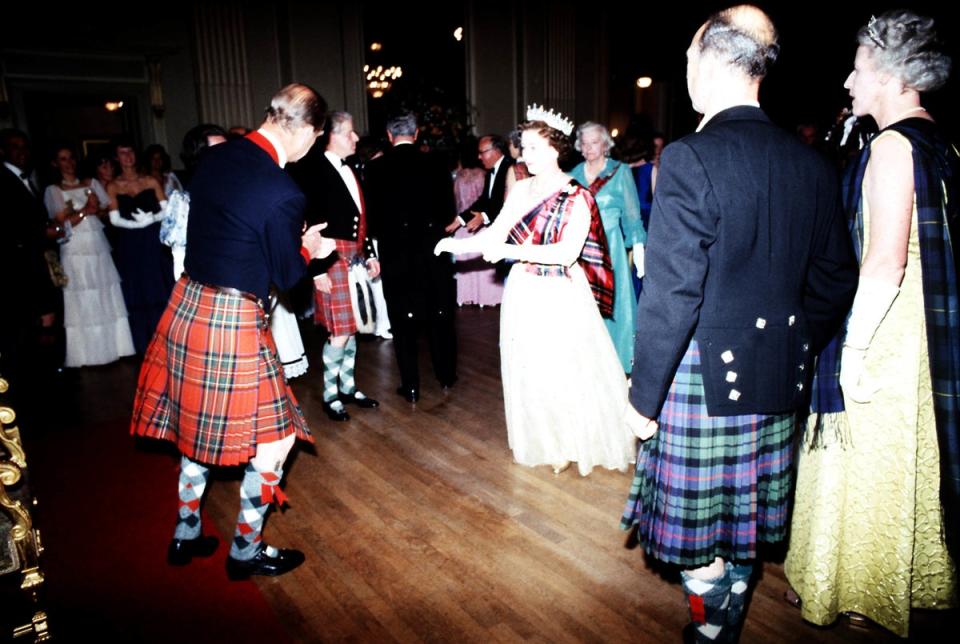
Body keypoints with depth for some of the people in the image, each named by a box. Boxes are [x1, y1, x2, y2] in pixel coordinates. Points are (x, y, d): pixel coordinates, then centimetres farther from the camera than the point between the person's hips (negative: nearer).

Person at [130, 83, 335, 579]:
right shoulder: (282, 193, -22)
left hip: (187, 306, 9)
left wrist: (294, 248, 18)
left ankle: (186, 534, 39)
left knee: (199, 425, 24)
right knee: (273, 437, 9)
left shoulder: (215, 156, 2)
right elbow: (287, 275, -11)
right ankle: (246, 549, 24)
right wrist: (309, 250, 10)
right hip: (233, 321, -8)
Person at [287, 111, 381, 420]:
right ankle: (330, 394, 14)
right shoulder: (311, 170, -11)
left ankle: (348, 387, 28)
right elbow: (306, 222, -14)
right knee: (339, 332, -4)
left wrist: (369, 254, 15)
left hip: (355, 256, 8)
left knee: (351, 326, 14)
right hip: (332, 257, -7)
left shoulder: (350, 169, 11)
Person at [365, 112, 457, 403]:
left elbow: (373, 216, -7)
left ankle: (411, 386, 12)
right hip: (432, 253, 2)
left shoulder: (376, 168, -8)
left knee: (403, 320, 7)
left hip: (395, 255, -2)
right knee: (439, 314, 15)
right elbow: (448, 211, 2)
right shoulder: (435, 165, -3)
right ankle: (446, 375, 27)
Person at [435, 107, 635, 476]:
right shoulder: (522, 190, 5)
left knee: (569, 370, 5)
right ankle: (548, 444, 31)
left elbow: (566, 253, -22)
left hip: (562, 297, -5)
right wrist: (455, 244, -14)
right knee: (531, 371, 13)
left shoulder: (577, 197, -11)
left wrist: (511, 250, -26)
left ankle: (578, 443, 26)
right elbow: (495, 235, 2)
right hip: (525, 294, 6)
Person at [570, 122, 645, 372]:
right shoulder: (574, 174, 9)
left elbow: (632, 214, -1)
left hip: (610, 246, -3)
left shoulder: (620, 171, 0)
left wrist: (639, 250, -7)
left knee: (610, 302, 0)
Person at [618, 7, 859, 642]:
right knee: (743, 529, 22)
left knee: (695, 533, 10)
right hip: (778, 382, 8)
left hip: (704, 378, -7)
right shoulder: (813, 165, 4)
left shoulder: (689, 159, -17)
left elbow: (672, 295, -20)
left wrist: (644, 397, -12)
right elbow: (837, 281, 9)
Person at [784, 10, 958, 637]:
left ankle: (863, 591, 21)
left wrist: (853, 345, -19)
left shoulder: (892, 146, -16)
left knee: (868, 464, 5)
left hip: (888, 341, -9)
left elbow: (885, 262, -23)